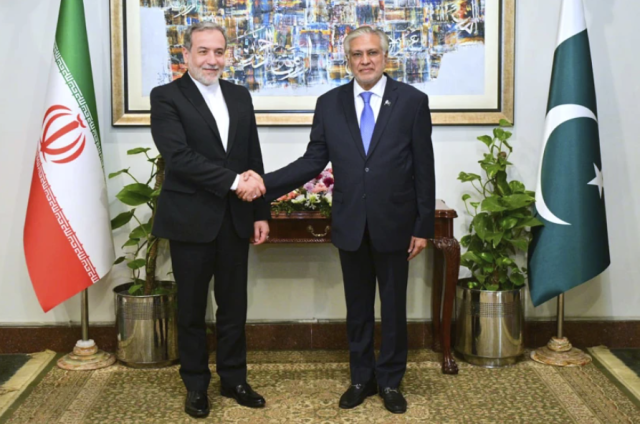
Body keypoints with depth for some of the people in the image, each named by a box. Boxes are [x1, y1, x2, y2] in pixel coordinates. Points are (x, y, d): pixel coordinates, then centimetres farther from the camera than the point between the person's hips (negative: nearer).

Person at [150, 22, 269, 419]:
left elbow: (253, 159, 11)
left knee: (234, 306, 12)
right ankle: (196, 385, 24)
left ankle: (234, 378, 27)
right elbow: (179, 155, -19)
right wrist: (234, 181, -21)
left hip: (235, 218, 4)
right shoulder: (166, 97, -6)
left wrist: (261, 212, 8)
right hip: (191, 219, -4)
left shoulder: (240, 95, 10)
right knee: (192, 309, 9)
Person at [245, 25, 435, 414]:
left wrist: (423, 226, -6)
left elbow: (424, 169, -4)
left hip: (393, 224, -2)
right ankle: (362, 378, 31)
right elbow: (313, 161, 2)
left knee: (394, 307, 10)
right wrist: (266, 183, -11)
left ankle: (390, 380, 28)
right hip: (350, 225, 2)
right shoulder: (330, 104, 3)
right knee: (358, 307, 14)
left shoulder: (412, 101, -4)